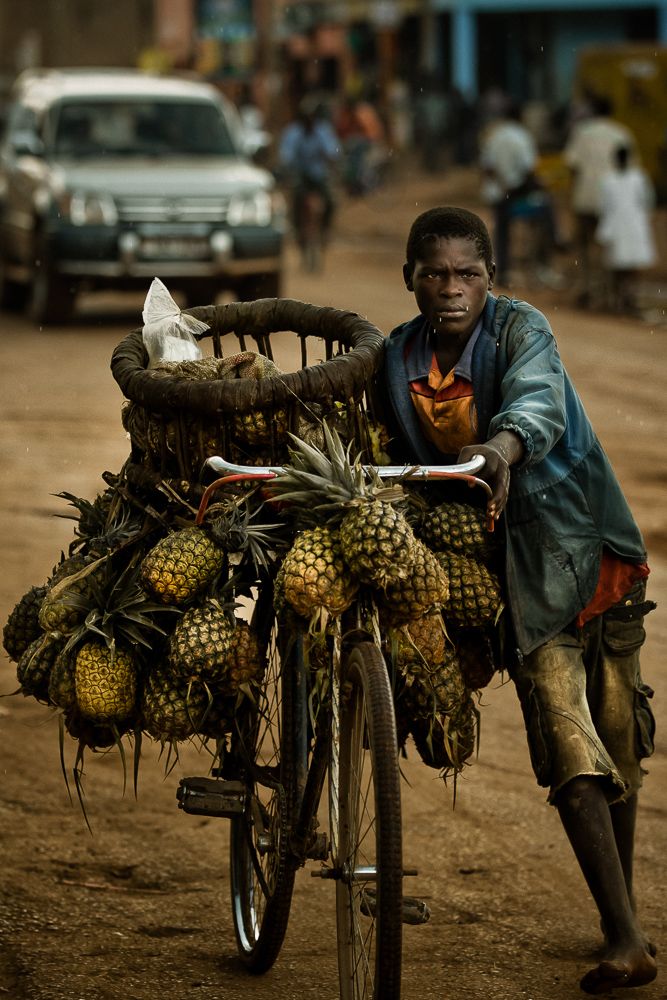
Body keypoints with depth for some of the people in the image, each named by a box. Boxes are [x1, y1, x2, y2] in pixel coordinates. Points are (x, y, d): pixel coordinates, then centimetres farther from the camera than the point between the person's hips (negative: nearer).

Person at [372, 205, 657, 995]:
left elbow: (539, 398, -35)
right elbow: (395, 463, 9)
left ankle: (625, 918, 23)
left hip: (587, 541, -2)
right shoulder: (396, 360, -1)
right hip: (518, 569, 2)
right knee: (569, 747, -12)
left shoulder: (518, 329, -14)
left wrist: (503, 444, -55)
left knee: (616, 736, 5)